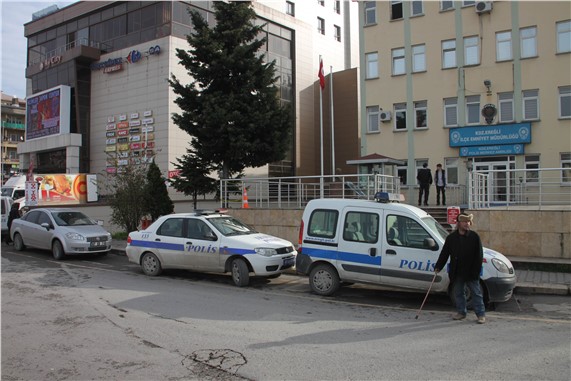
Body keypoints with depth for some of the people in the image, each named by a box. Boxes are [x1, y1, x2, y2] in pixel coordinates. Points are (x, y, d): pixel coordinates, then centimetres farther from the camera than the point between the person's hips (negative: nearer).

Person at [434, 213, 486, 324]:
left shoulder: (474, 236, -3)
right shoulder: (451, 237, 3)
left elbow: (479, 255, -3)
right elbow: (444, 253, 6)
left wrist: (476, 271, -10)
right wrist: (438, 267, 2)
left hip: (471, 272, -3)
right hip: (457, 273, 3)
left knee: (476, 293, 3)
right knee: (458, 293, 12)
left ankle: (481, 314, 12)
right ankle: (461, 312, 26)